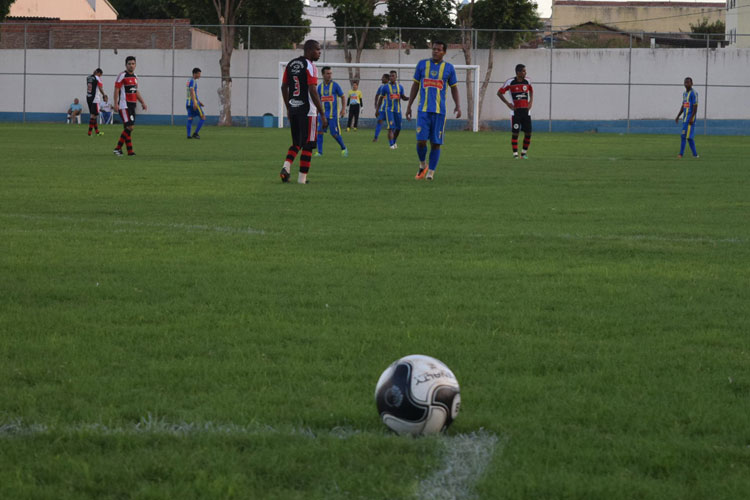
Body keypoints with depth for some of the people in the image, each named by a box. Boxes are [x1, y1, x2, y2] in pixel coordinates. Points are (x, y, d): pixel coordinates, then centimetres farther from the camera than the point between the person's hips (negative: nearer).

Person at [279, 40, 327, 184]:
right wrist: (322, 114, -16)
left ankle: (286, 167, -4)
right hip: (307, 110, -7)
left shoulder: (291, 64, 11)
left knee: (296, 143, 17)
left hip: (293, 109, 7)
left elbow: (284, 87, 15)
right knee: (307, 145, 2)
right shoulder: (310, 66, -12)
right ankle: (302, 178, 3)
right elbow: (313, 92, -18)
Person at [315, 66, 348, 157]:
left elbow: (342, 97, 4)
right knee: (320, 132, -7)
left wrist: (343, 109, -4)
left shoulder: (335, 85, -4)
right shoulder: (320, 87, 7)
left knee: (335, 134, -4)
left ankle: (344, 149, 17)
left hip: (333, 114, -4)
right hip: (323, 114, 4)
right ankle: (319, 152, -2)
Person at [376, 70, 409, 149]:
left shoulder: (400, 87, 9)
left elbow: (404, 98, 15)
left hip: (398, 109, 4)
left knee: (398, 128, 9)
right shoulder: (385, 87, 1)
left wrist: (409, 98, -8)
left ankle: (394, 142, 31)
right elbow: (381, 98, 7)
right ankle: (391, 144, -17)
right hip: (389, 109, -4)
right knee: (391, 127, -16)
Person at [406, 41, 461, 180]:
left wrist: (458, 106, -3)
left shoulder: (449, 68, 6)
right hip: (423, 109, 0)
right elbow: (415, 85, 14)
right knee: (421, 141, -10)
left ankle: (431, 172, 7)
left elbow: (454, 88, 12)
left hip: (440, 110, 0)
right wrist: (409, 105, 11)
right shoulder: (422, 64, 8)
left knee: (436, 143, -1)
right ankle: (422, 166, 14)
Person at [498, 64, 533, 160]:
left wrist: (531, 102, 10)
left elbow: (531, 91, 25)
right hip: (515, 111, -4)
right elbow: (499, 93, 2)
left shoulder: (527, 81, 5)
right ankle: (515, 153, 2)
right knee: (515, 133, -4)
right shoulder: (510, 82, -6)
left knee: (528, 133, 1)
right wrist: (507, 103, -4)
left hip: (526, 110, 4)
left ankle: (524, 152, 15)